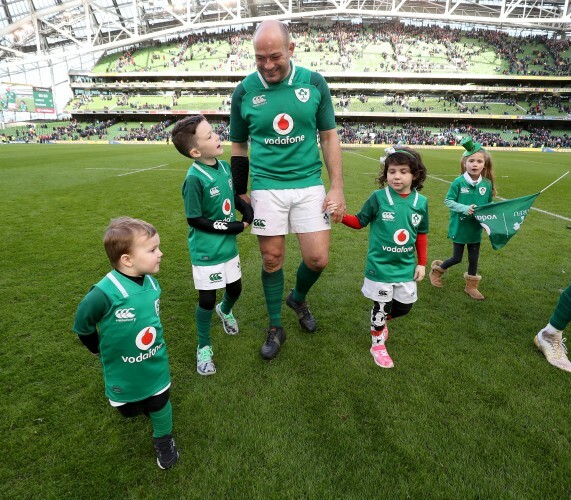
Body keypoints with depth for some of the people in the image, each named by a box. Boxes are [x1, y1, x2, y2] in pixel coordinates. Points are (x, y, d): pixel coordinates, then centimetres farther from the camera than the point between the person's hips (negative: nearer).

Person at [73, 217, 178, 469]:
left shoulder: (152, 283, -14)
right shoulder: (105, 293, -32)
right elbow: (82, 326, -14)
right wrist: (101, 351, 2)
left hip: (156, 366, 3)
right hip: (123, 372, -2)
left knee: (160, 405, 17)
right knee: (130, 410, 22)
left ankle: (163, 439, 45)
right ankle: (138, 404, 57)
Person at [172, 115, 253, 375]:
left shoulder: (224, 166, -2)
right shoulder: (194, 178, -23)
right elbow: (195, 220, -19)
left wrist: (248, 210, -7)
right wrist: (231, 227, -16)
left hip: (228, 245, 7)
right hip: (206, 251, -6)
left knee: (235, 289, 21)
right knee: (207, 299, 5)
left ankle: (225, 310, 56)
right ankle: (204, 346, 28)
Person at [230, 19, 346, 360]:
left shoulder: (314, 83, 0)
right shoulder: (244, 91, 0)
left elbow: (329, 137, 5)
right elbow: (239, 146, 9)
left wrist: (337, 188, -1)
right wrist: (240, 193, 8)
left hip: (309, 184, 1)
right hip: (267, 186, 0)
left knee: (318, 259, -2)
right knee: (272, 259, 4)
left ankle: (298, 299, 33)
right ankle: (276, 328, 24)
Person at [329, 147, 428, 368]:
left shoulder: (421, 202, -3)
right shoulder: (378, 197, -11)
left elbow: (422, 235, 7)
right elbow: (360, 221, 0)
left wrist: (422, 263, 8)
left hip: (406, 266, 4)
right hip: (380, 265, -3)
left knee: (404, 306, 14)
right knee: (381, 305, 9)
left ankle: (380, 322, 45)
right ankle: (378, 344, 31)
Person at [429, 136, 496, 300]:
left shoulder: (487, 184, -6)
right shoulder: (459, 182, -16)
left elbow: (490, 204, 6)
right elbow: (448, 200, -11)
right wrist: (464, 208, -24)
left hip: (476, 228, 4)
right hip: (459, 227, -4)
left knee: (474, 257, 15)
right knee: (457, 258, 8)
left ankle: (471, 286, 34)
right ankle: (436, 270, 35)